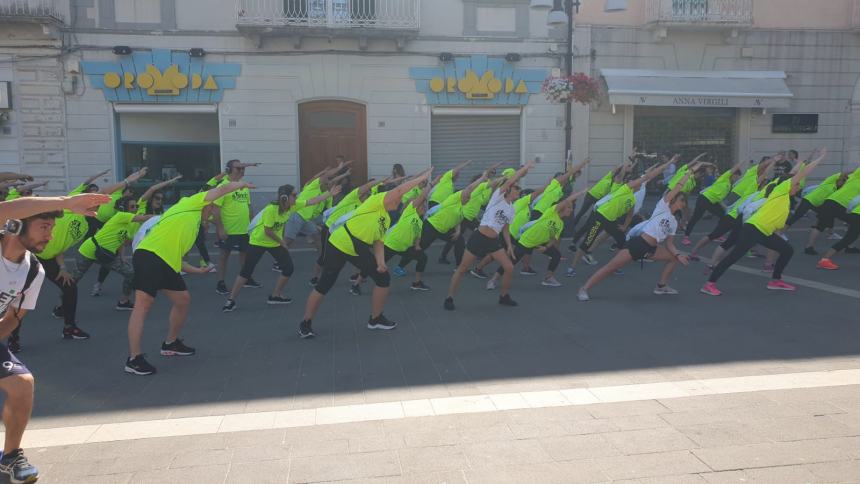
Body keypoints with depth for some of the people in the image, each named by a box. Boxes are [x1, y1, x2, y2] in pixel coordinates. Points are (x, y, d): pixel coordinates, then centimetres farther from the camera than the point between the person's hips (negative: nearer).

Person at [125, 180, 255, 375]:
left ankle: (171, 344, 34)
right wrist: (242, 184, 22)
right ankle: (134, 359, -10)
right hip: (150, 256, -10)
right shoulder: (190, 204, 9)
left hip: (166, 264, 10)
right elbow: (222, 189, 7)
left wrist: (197, 270, 29)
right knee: (142, 306, -10)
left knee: (183, 300, 17)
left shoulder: (191, 227, 29)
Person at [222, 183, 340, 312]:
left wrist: (330, 193, -12)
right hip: (258, 242, -7)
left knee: (288, 268, -1)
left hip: (275, 243, 7)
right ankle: (231, 300, 4)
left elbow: (312, 201, -8)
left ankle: (275, 296, 16)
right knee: (246, 271, -7)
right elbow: (268, 231, -25)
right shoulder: (271, 209, -31)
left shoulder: (292, 206, -11)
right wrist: (281, 242, -12)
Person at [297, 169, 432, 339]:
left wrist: (381, 262, -8)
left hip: (360, 250, 9)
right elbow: (399, 190, -24)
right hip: (339, 245, -9)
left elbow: (379, 241, 9)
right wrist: (422, 178, -19)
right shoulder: (375, 201, -11)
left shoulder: (387, 219, 13)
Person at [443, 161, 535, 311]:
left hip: (494, 241, 7)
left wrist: (509, 245, 11)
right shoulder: (498, 196, -7)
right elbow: (510, 181, -20)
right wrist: (526, 167, -13)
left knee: (509, 268, -1)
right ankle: (449, 298, 12)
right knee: (462, 269, 0)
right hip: (479, 238, -7)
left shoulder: (512, 209, 12)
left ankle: (504, 297, 20)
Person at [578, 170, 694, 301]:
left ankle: (661, 286, 18)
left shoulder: (674, 222, 19)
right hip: (638, 242, -8)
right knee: (611, 267, -15)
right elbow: (678, 186, -2)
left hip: (651, 249, 8)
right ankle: (584, 289, -13)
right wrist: (689, 173, 7)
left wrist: (678, 254, 0)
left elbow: (669, 244, 16)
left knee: (674, 258, 9)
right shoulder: (663, 206, 2)